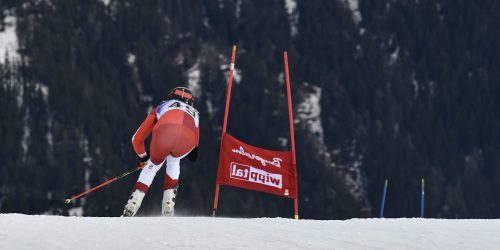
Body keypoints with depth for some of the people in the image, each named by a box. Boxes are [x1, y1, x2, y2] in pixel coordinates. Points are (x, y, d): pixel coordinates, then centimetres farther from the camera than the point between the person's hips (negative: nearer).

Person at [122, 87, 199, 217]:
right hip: (189, 138, 1)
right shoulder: (194, 113, 44)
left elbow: (137, 139, 45)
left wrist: (143, 157, 62)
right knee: (173, 160, 35)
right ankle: (168, 211, 25)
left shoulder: (162, 106, 42)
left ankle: (129, 212, 19)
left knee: (153, 164, 29)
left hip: (165, 132, -1)